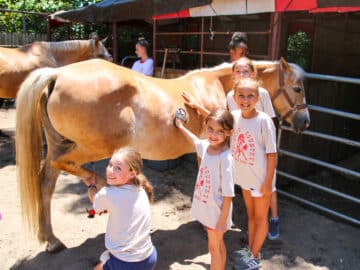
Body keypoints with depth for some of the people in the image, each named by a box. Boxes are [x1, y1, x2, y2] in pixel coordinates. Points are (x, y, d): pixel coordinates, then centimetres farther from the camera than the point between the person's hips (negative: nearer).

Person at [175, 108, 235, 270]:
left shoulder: (225, 157, -26)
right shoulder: (206, 146, -6)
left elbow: (228, 194, -22)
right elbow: (195, 141, 21)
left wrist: (223, 221, -17)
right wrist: (181, 127, 33)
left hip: (217, 211, -6)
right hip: (206, 207, 6)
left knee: (216, 247, 14)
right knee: (214, 245, 24)